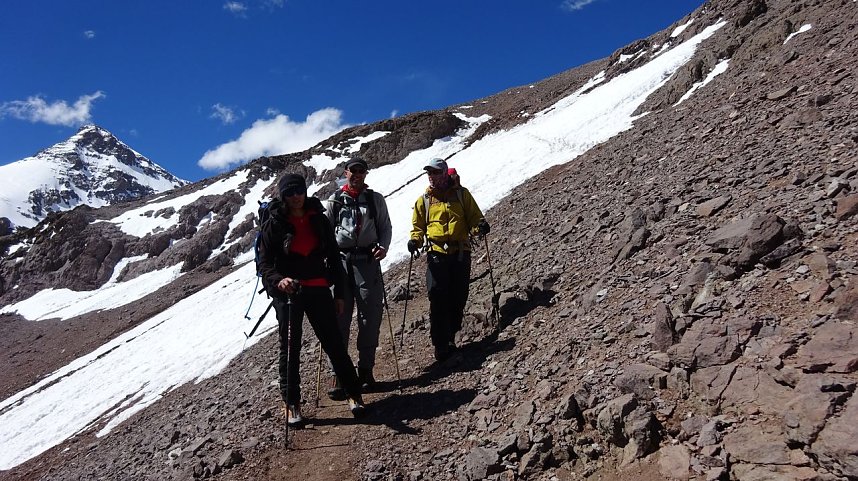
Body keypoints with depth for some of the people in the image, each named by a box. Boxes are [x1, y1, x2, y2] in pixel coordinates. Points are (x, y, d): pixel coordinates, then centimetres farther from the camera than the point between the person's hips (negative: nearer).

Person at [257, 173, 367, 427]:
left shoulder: (319, 220, 7)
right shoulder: (274, 225, -1)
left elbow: (333, 257, 12)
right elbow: (265, 263, -5)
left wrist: (339, 293, 10)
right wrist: (278, 280, -27)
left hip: (318, 291, 2)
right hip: (287, 292, -1)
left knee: (334, 343, 1)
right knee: (290, 349, 5)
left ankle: (353, 394, 11)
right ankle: (292, 404, 16)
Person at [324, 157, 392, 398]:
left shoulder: (375, 199, 13)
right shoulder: (335, 199, 13)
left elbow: (385, 226, 11)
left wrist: (383, 246, -8)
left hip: (368, 260, 0)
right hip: (341, 260, 0)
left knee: (370, 316, -1)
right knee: (339, 317, -5)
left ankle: (366, 369, 10)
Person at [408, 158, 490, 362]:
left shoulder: (461, 194, 10)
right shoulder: (424, 200, 13)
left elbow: (474, 217, 11)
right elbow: (418, 226, 16)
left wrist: (480, 226, -11)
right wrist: (415, 240, -4)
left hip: (461, 253, 1)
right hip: (436, 254, -1)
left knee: (459, 298, 4)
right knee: (438, 299, -10)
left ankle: (450, 336, 21)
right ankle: (440, 344, -5)